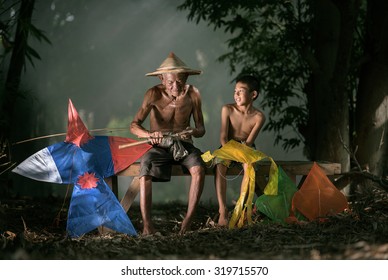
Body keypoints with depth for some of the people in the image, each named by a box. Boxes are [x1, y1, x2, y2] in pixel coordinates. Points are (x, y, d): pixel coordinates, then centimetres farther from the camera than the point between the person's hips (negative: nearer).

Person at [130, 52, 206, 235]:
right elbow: (134, 125, -17)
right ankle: (146, 224, -35)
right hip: (159, 146, -1)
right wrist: (149, 135, -40)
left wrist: (193, 132, -27)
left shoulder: (193, 94, -6)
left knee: (198, 169, -31)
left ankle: (188, 220, -26)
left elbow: (201, 129, -1)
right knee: (146, 170, -33)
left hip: (184, 145, 1)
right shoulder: (154, 94, -12)